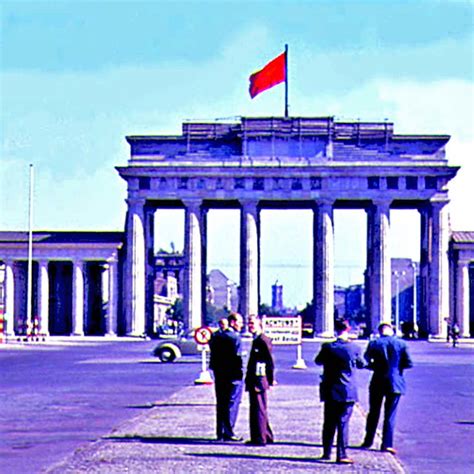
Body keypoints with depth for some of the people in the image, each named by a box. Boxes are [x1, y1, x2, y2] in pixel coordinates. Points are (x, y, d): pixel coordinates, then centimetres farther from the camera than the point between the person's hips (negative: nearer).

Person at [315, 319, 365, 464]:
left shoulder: (327, 347, -8)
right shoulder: (353, 348, -11)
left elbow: (318, 361, 9)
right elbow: (361, 364, 6)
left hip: (330, 392, 2)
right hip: (347, 391, -2)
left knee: (329, 423, 13)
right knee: (343, 423, 0)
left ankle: (327, 453, 18)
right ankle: (341, 455, -3)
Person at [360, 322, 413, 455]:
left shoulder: (374, 344, -5)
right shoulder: (401, 344, -4)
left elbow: (365, 362, -7)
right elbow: (409, 363, -6)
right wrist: (396, 366, 10)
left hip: (378, 383, 0)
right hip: (395, 383, 0)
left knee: (373, 413, 14)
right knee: (390, 415, 6)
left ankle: (368, 441, 20)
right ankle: (386, 444, 2)